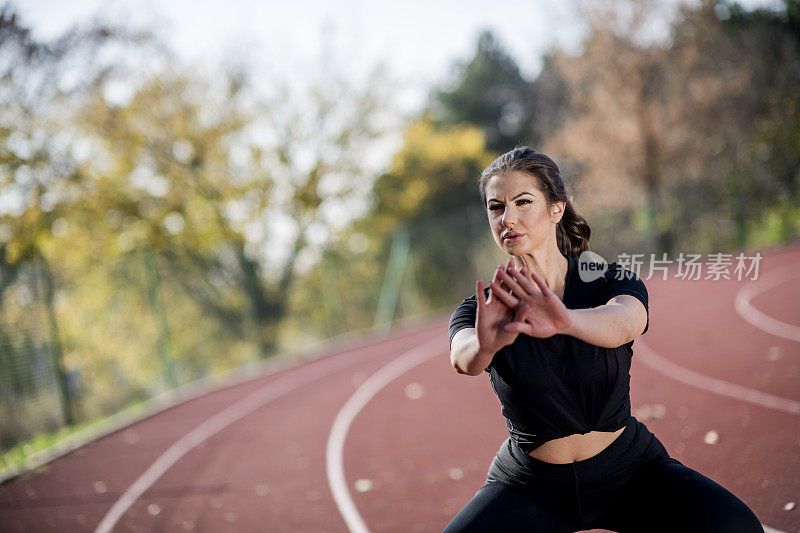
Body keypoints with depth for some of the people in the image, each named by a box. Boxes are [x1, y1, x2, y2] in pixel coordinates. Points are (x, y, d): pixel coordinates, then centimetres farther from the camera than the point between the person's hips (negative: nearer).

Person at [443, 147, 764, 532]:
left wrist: (565, 322, -54)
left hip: (629, 470, 0)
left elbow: (623, 323, -31)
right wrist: (486, 344, -53)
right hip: (529, 487, 1)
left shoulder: (612, 281, -7)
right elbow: (464, 358, -28)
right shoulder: (480, 311, -5)